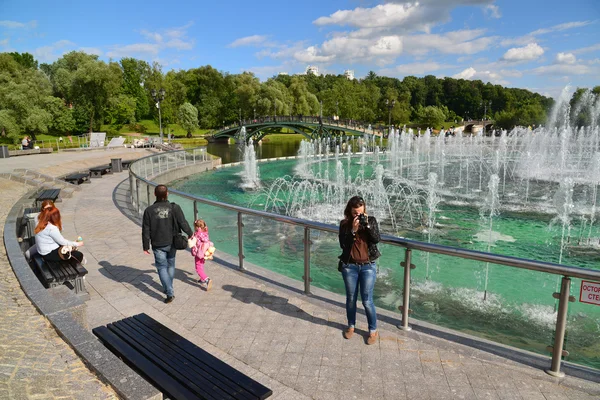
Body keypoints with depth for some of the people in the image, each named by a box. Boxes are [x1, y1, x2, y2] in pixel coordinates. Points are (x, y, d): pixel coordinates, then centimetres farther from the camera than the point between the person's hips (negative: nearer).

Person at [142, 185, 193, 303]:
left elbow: (146, 231, -6)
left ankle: (169, 293, -2)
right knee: (171, 265, 20)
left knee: (162, 267, 6)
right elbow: (183, 223, -7)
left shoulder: (149, 210, -10)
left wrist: (146, 246, 4)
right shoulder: (174, 208, -10)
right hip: (172, 243, 2)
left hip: (158, 245, -1)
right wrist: (190, 233, 12)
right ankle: (168, 288, 34)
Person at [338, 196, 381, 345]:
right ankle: (351, 326, 35)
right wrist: (353, 230, -22)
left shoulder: (371, 220, -2)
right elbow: (343, 245, -12)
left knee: (367, 300, 2)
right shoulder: (345, 224, -4)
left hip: (368, 266, -1)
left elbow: (376, 239, -13)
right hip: (349, 266, 1)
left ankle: (373, 331, 20)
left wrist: (367, 225, -24)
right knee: (351, 298, 15)